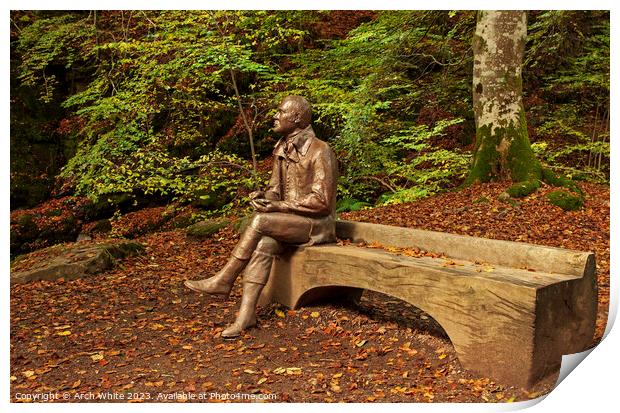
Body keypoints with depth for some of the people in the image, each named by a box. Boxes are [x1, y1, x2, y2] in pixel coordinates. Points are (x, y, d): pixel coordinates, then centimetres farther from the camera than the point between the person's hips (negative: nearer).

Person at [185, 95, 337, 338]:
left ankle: (224, 280, -15)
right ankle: (246, 315, -30)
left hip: (316, 224, -6)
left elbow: (320, 201, -18)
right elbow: (275, 189, 15)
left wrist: (279, 206, -21)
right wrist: (263, 197, -10)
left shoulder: (320, 151, -14)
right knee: (264, 245, -26)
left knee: (260, 221, -28)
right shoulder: (281, 149, 10)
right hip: (289, 222, 6)